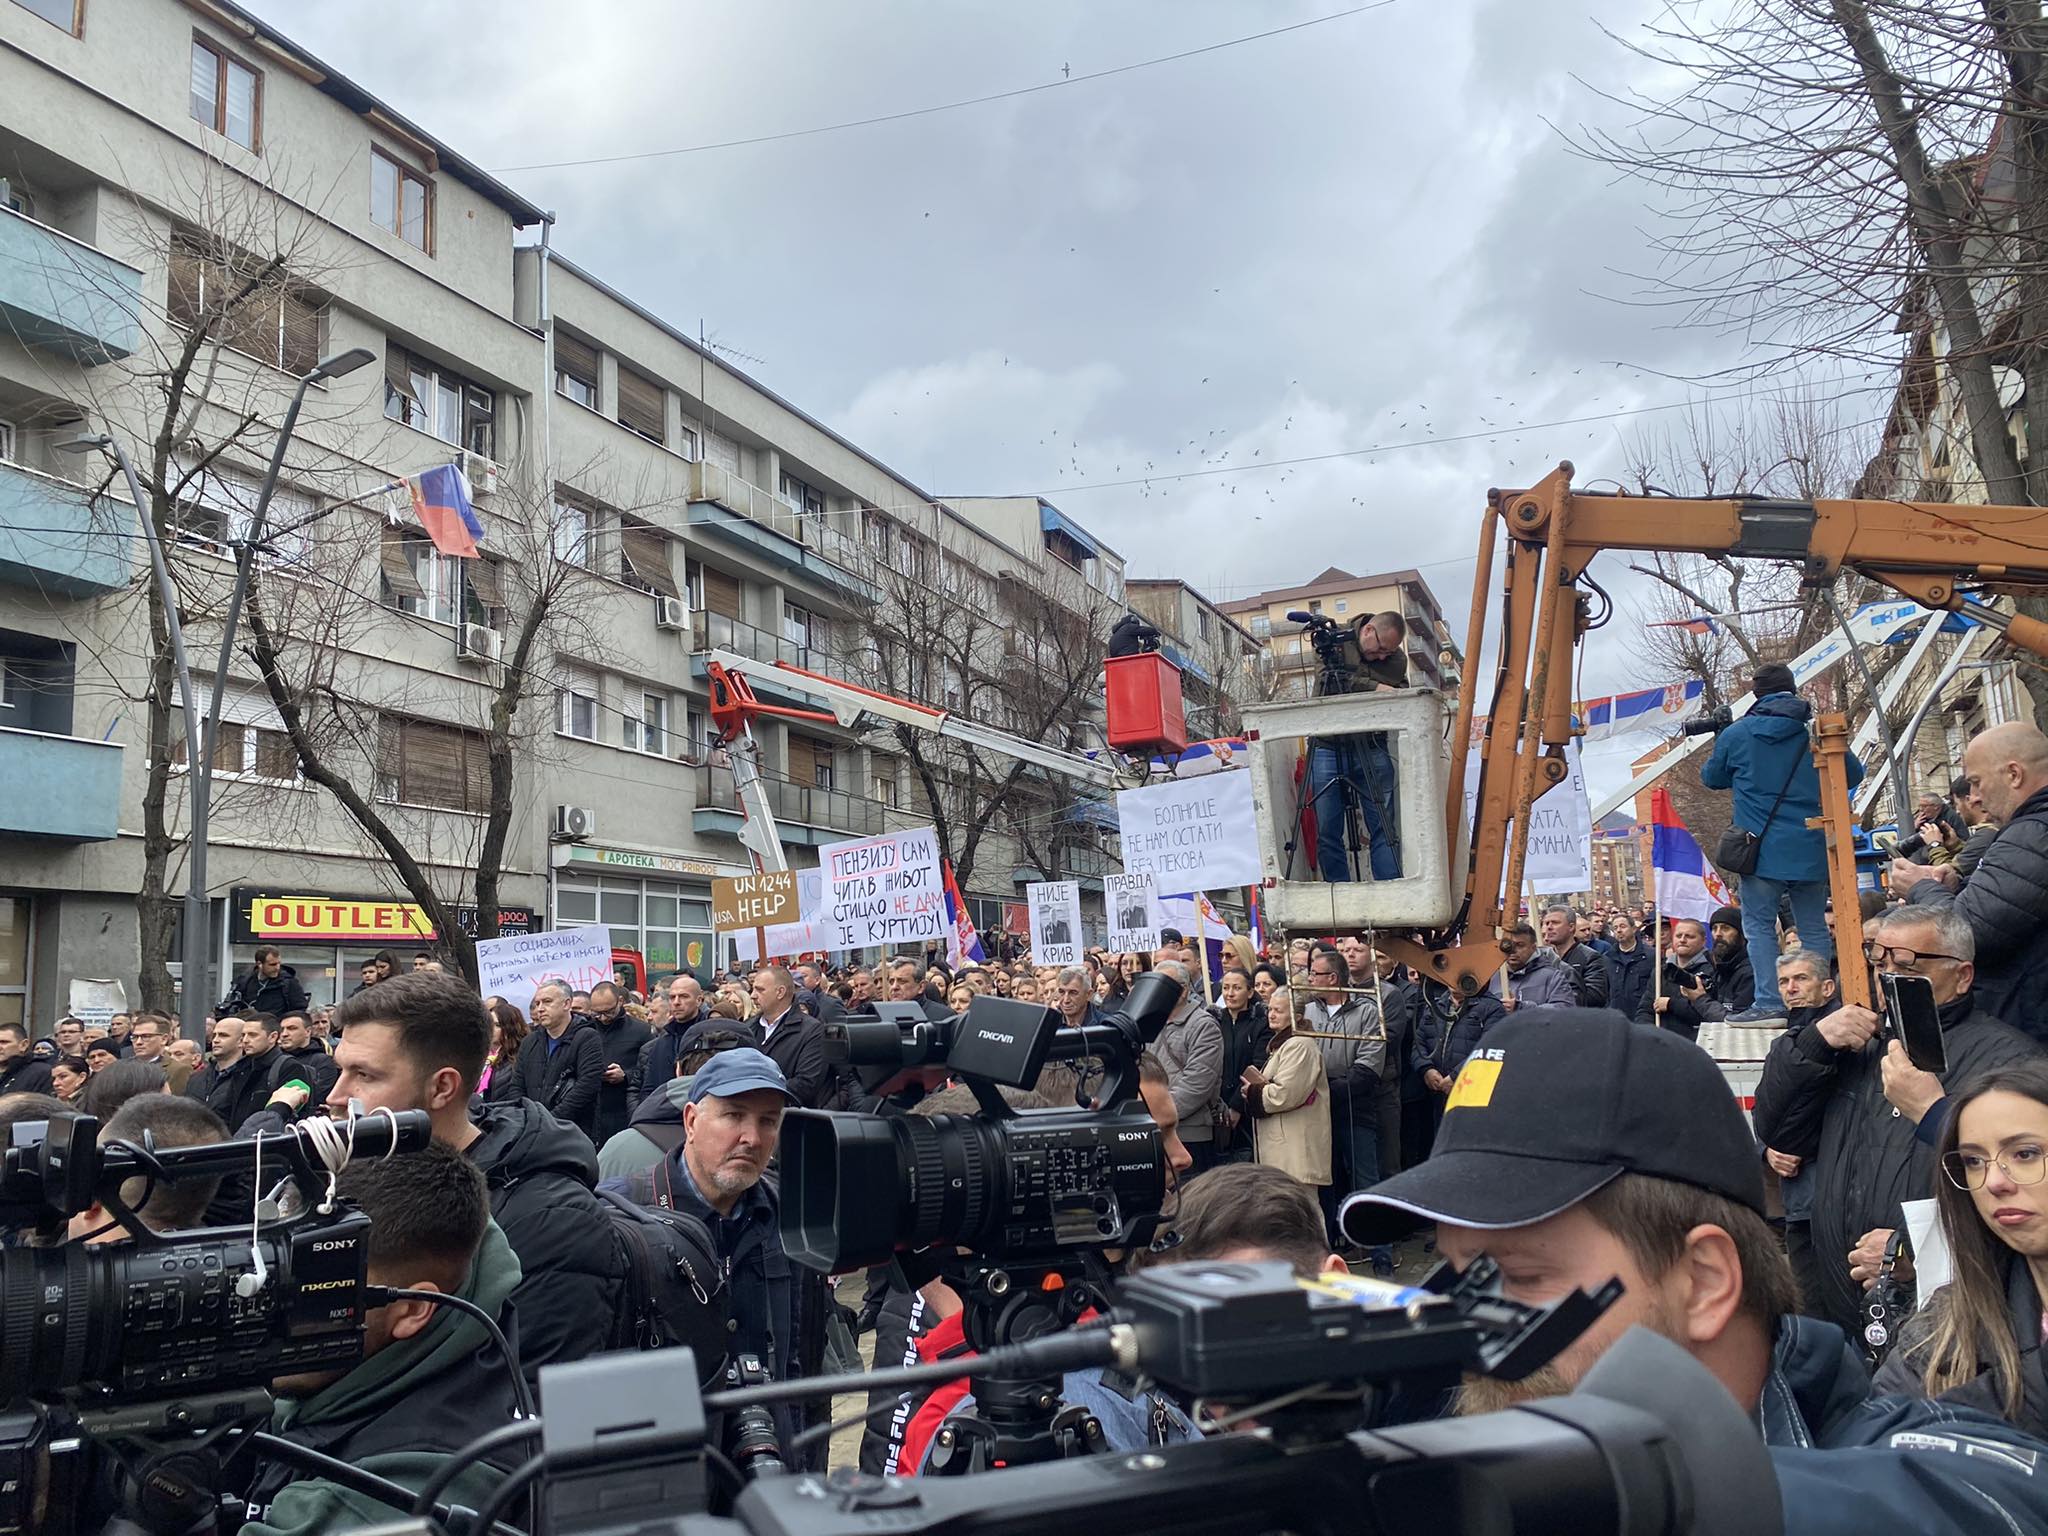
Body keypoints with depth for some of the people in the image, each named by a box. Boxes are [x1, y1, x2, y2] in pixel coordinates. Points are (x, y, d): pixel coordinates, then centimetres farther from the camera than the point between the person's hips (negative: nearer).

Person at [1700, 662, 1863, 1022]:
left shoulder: (1736, 734, -3)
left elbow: (1711, 778, 13)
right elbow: (1854, 774, 15)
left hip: (1762, 848, -3)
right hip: (1811, 849, 3)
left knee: (1759, 926, 1)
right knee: (1813, 927, 10)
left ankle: (1769, 1004, -7)